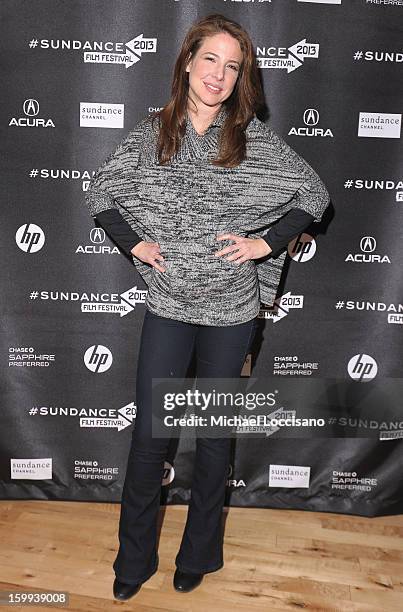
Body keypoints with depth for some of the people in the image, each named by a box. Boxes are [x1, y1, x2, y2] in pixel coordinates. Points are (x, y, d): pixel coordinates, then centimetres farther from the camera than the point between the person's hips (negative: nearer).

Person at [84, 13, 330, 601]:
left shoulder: (255, 138, -3)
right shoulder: (151, 133, 1)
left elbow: (314, 193, 2)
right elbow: (99, 192, 11)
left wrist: (265, 243, -9)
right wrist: (133, 243, -3)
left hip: (231, 311, -1)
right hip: (168, 307, 1)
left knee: (215, 432, 13)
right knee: (149, 432, 6)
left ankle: (200, 553, 35)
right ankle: (134, 559, 29)